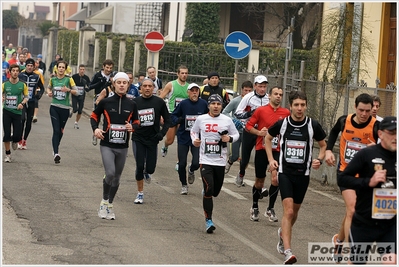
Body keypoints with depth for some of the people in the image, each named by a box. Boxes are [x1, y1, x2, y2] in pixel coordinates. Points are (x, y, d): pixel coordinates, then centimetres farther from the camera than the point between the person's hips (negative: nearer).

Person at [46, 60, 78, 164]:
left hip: (65, 108, 0)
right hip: (54, 107, 0)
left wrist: (68, 90, -19)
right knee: (56, 130, -11)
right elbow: (48, 88, 24)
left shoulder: (69, 79, -2)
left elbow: (76, 92, -2)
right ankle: (56, 153, -16)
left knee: (60, 130, 11)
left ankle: (55, 150, 33)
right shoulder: (53, 79, 6)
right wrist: (49, 92, 3)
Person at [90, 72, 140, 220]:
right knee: (110, 173, -20)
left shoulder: (132, 105, 4)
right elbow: (94, 116, 9)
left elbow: (136, 122, 15)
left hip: (122, 147, 3)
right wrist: (95, 129, -9)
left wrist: (132, 127, -8)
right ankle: (104, 202, 2)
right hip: (107, 145, -3)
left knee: (116, 177, 10)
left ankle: (110, 205, 27)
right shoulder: (106, 102, -3)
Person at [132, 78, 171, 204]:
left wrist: (162, 133, -5)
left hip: (152, 139, 1)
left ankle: (147, 172, 41)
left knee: (150, 168, 2)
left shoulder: (159, 102, -2)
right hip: (138, 138, -1)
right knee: (139, 166, -6)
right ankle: (140, 193, 10)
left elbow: (167, 119, 6)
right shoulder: (135, 102, -2)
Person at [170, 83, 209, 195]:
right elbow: (173, 116, 5)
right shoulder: (183, 104, -5)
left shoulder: (203, 104, -3)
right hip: (183, 138, 0)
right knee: (182, 164, 2)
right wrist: (177, 120, -16)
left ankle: (191, 171, 28)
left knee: (196, 163, -11)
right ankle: (184, 185, 25)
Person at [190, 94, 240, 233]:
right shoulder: (201, 119, 2)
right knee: (209, 189, -14)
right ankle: (208, 220, -7)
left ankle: (205, 192, 46)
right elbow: (193, 131, 19)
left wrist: (229, 138, -9)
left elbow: (236, 134, 12)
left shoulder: (227, 120, 1)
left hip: (220, 161, 2)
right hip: (205, 160, -2)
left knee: (215, 191, 9)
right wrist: (194, 140, -1)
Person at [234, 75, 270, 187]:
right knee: (245, 156, 10)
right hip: (249, 130, -1)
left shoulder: (269, 98, 2)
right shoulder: (248, 97, -5)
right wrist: (249, 114, -21)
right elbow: (237, 113, -5)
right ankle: (241, 175, 40)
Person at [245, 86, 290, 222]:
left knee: (276, 178, -17)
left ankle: (270, 209, -3)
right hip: (261, 149, -1)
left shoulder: (286, 113, 4)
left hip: (277, 151, 1)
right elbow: (248, 126, 2)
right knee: (259, 181, 9)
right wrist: (259, 132, -13)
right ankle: (255, 208, 31)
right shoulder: (261, 110, -1)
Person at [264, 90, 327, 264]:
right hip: (285, 172, -2)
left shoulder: (313, 125, -5)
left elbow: (323, 145, 10)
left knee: (294, 211, 16)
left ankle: (283, 233, 47)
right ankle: (287, 251, -19)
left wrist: (319, 160, -8)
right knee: (288, 210, -16)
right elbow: (268, 138, 15)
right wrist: (271, 160, 5)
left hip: (303, 173, 2)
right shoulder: (282, 124, -5)